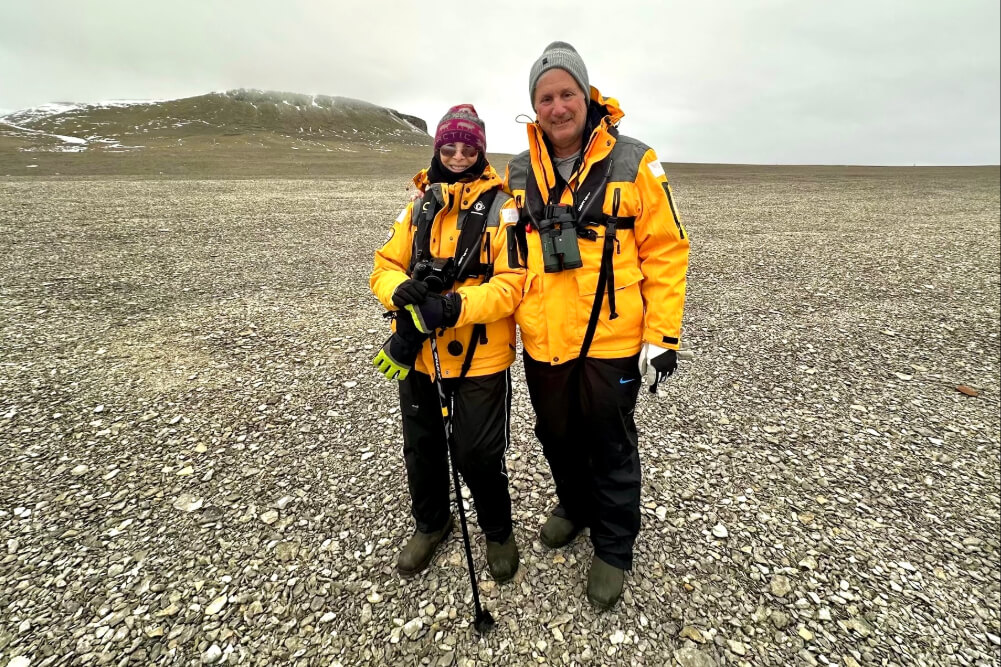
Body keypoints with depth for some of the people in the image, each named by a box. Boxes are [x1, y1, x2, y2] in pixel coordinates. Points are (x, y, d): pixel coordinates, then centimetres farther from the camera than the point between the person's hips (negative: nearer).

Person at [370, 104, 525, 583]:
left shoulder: (502, 208, -7)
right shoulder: (418, 207, 9)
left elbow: (512, 284, -16)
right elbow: (385, 267, 4)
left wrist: (453, 306, -29)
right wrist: (405, 293, -19)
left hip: (481, 357, -5)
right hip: (417, 356, 5)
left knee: (477, 455, 5)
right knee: (421, 447, 19)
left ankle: (498, 531, 35)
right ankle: (431, 523, 46)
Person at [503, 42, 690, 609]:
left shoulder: (634, 164, -7)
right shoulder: (519, 175, 5)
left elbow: (667, 251, -6)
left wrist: (662, 336, -10)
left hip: (610, 344, -4)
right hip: (542, 345, 4)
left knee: (611, 449, 11)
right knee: (557, 437, 21)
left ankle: (614, 548, 34)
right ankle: (575, 505, 49)